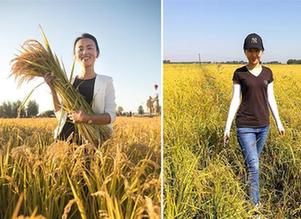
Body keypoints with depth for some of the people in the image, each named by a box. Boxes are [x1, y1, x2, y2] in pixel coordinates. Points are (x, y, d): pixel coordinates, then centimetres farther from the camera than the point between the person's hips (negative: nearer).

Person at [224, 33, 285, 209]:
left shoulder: (268, 73, 4)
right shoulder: (239, 74, -5)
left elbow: (270, 99, 10)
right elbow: (235, 101, -5)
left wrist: (279, 122, 11)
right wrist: (227, 127, -8)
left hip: (263, 126, 4)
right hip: (245, 126, -4)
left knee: (252, 162, 17)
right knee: (254, 166, -9)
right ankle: (255, 206, 2)